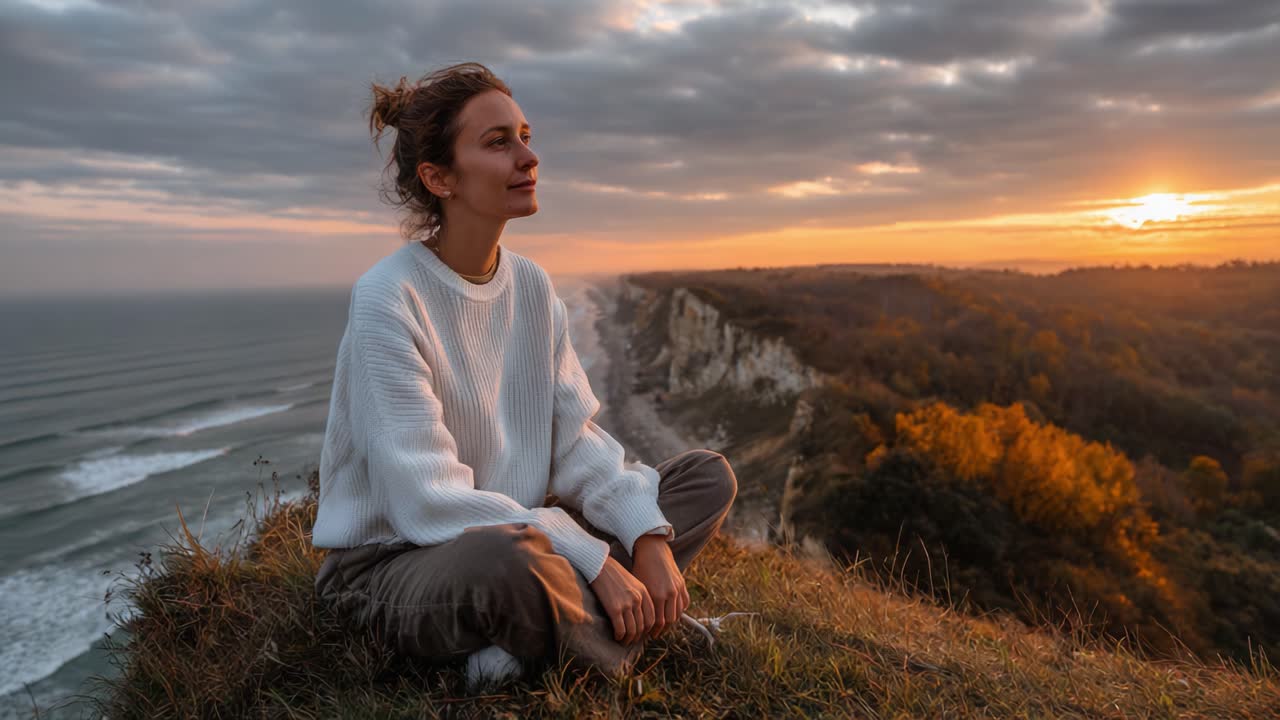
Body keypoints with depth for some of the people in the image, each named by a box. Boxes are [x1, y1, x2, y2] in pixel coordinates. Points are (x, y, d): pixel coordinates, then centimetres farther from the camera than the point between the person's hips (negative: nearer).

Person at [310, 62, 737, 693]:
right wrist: (595, 560, -26)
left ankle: (532, 647, -14)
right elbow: (428, 500, -25)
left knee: (709, 475, 0)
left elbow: (577, 443, -1)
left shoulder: (533, 285, 1)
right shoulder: (388, 299, -19)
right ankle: (621, 644, -8)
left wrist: (650, 537, -18)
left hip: (517, 533, 7)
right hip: (391, 561, -7)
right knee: (508, 559, -42)